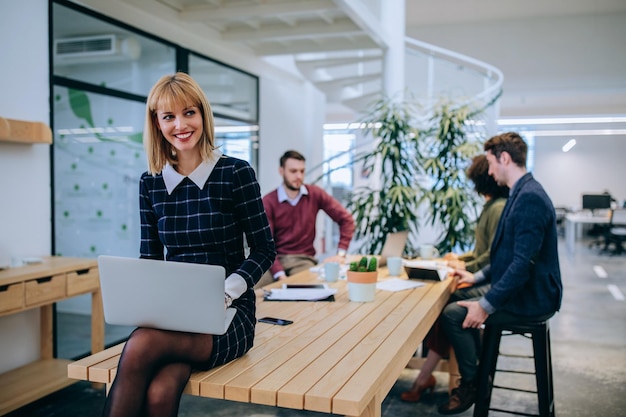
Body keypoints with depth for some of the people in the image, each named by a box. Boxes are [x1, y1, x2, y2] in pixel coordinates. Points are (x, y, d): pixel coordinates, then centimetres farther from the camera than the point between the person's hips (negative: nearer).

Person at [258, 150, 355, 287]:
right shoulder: (268, 202, -5)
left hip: (303, 259, 1)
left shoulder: (315, 194, 1)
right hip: (275, 260, -1)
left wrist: (341, 254, -5)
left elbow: (346, 219, 5)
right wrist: (280, 274, -24)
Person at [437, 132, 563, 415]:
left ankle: (472, 384, 8)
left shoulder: (529, 197, -23)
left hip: (530, 300, -10)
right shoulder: (523, 193, 11)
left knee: (453, 314, -13)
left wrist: (486, 306, -23)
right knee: (459, 301, 15)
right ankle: (476, 376, 24)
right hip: (525, 293, 10)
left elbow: (524, 263, -28)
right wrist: (477, 277, 14)